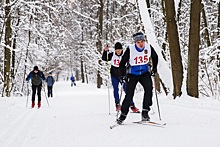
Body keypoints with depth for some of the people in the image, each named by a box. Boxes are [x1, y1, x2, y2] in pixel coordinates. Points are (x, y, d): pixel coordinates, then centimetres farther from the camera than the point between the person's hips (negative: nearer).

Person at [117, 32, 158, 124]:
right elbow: (122, 63, -9)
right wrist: (123, 75, -16)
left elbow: (155, 57, 11)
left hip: (145, 73, 2)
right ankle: (123, 114, 13)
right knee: (129, 95, -7)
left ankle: (145, 112, -15)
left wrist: (154, 68, 6)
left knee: (149, 88, -24)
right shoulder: (130, 49, -19)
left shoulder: (149, 47, -11)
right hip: (132, 74, -2)